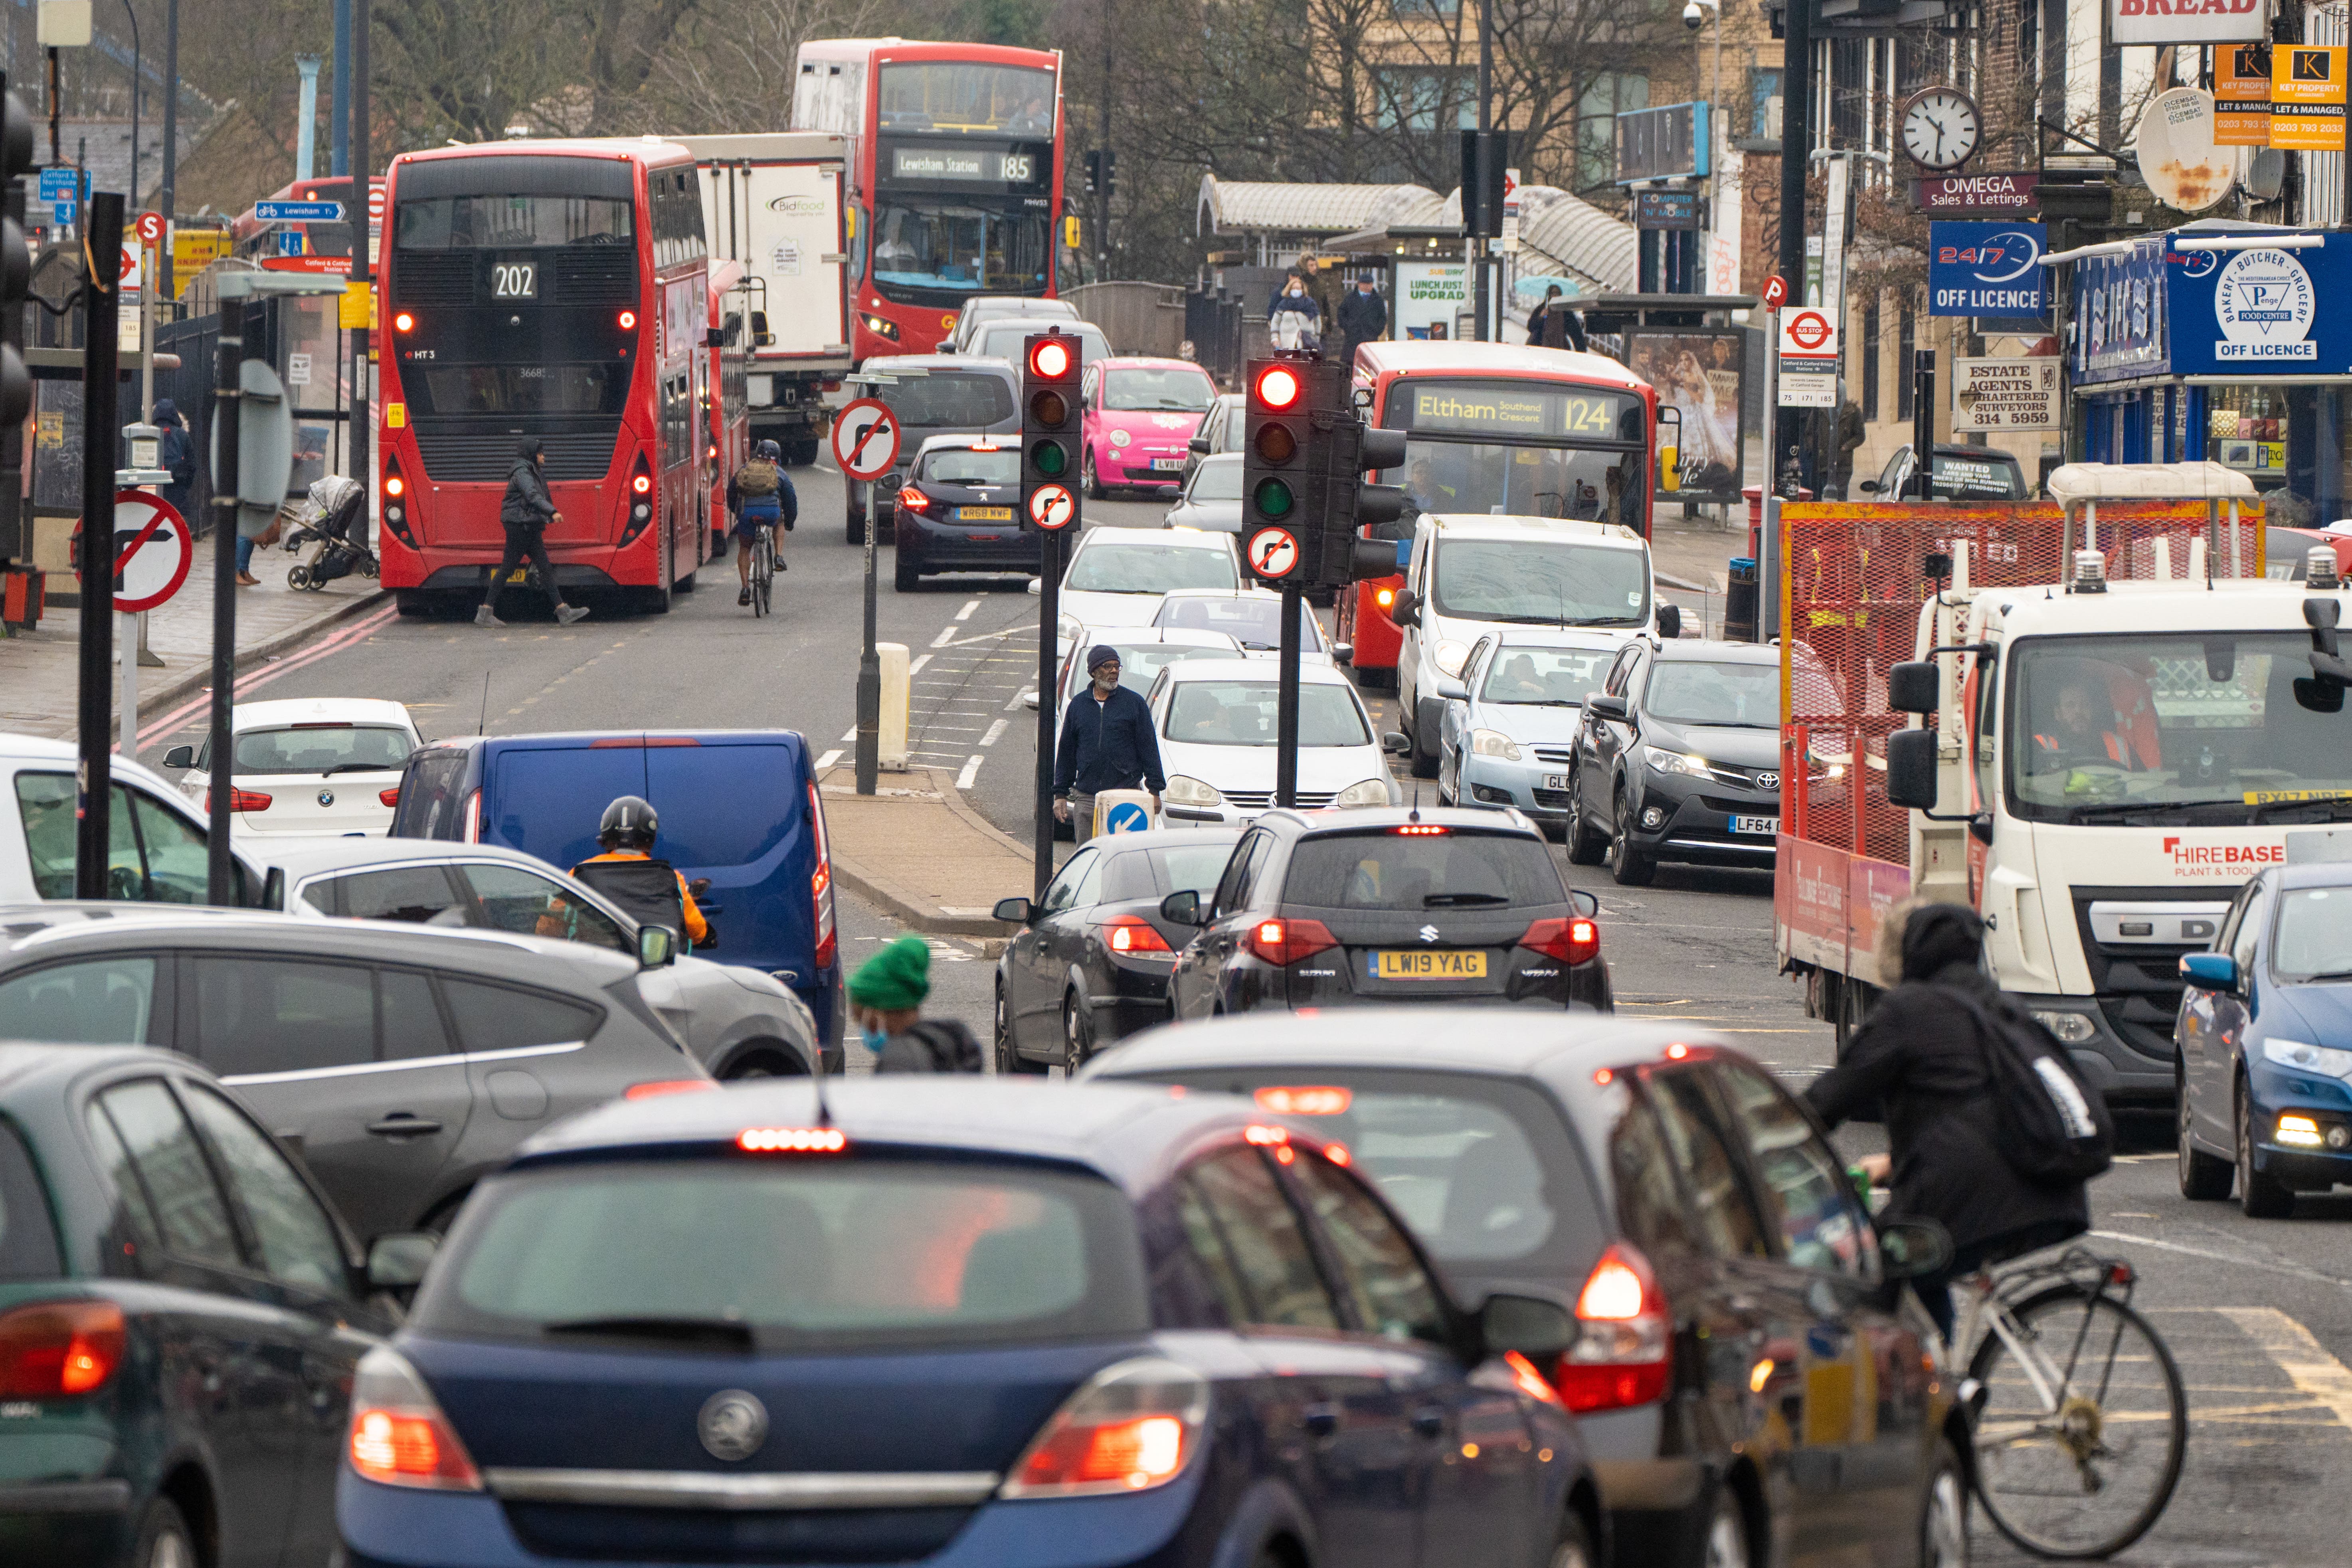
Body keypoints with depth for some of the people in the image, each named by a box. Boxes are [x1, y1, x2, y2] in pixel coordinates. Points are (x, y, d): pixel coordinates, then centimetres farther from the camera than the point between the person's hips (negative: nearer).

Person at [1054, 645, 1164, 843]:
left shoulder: (1134, 703, 4)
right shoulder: (1079, 704, 12)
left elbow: (1148, 748, 4)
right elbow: (1066, 751, 16)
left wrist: (1154, 790, -1)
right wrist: (1060, 794, 12)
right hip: (1086, 798, 3)